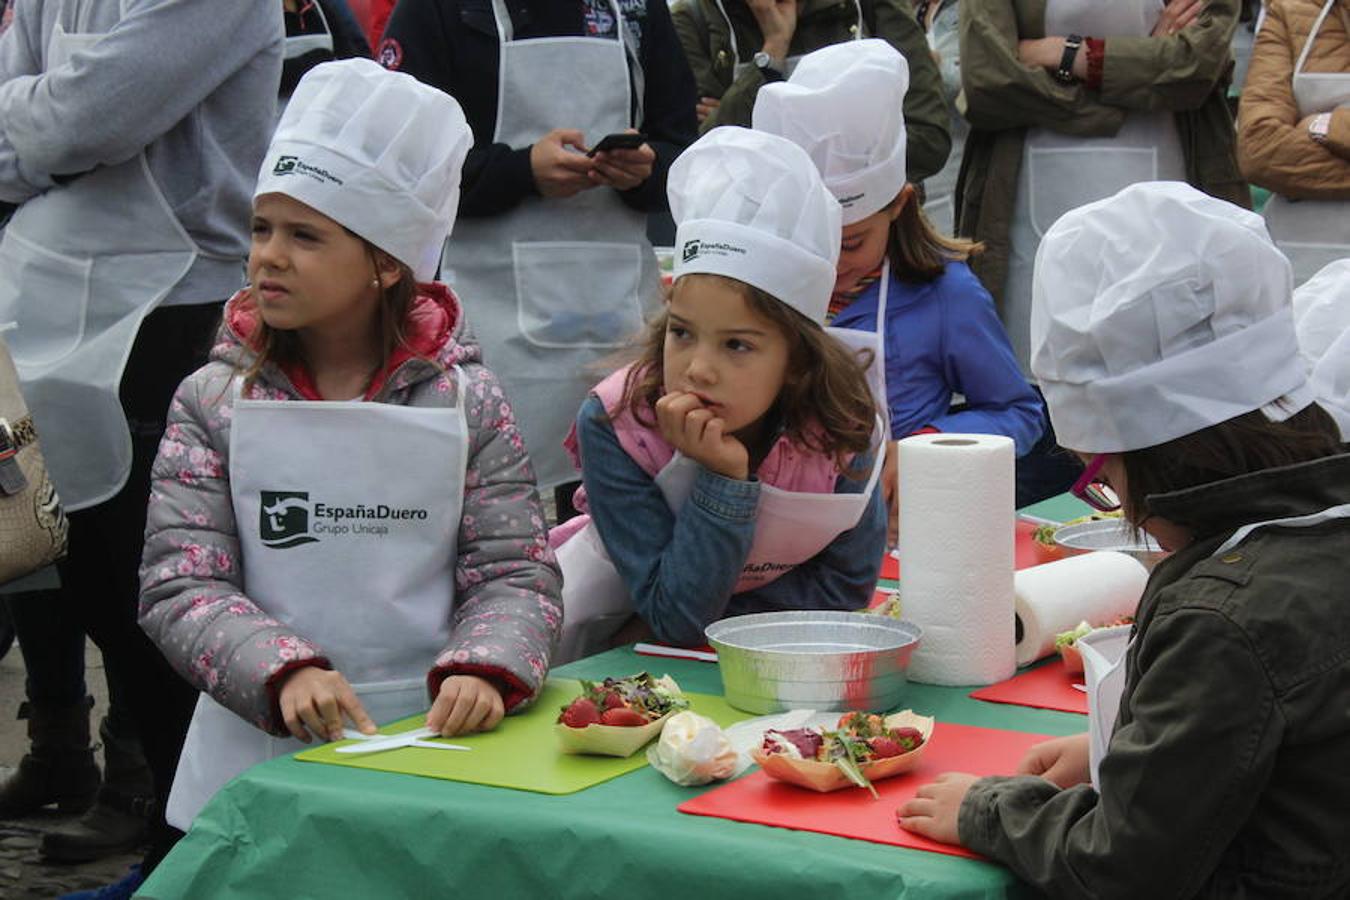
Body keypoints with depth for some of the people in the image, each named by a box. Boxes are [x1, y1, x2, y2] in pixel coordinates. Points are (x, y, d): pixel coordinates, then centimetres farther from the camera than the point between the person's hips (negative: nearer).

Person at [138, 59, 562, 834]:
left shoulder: (465, 400, 5)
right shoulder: (215, 401, 5)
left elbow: (515, 573, 2)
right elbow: (180, 585, -2)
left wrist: (483, 668, -19)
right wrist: (285, 672, -19)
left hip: (432, 741, 0)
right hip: (260, 750, 1)